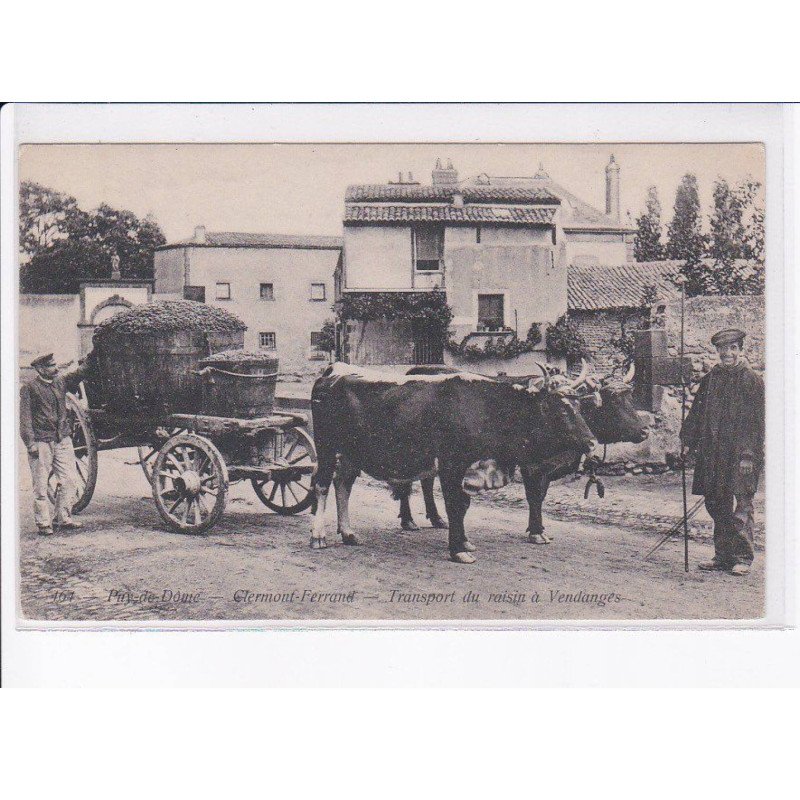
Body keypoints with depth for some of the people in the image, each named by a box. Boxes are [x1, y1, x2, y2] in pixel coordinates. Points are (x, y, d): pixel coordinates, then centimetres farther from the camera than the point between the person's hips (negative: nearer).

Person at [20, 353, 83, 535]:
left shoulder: (60, 382, 12)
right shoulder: (29, 388, -6)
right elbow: (25, 418, -8)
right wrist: (30, 442, -14)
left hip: (63, 440, 6)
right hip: (41, 442, -5)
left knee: (68, 480, 3)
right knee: (41, 485, 0)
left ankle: (64, 518, 15)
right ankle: (43, 523, 9)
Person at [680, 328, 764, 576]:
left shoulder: (752, 381, -2)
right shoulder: (710, 380, 12)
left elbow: (757, 421, -6)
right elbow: (696, 412, 16)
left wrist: (749, 453, -12)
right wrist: (688, 441, 8)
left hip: (739, 454, -5)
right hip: (712, 455, 5)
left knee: (739, 508, -4)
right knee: (716, 506, 8)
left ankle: (742, 558, 5)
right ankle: (722, 555, 17)